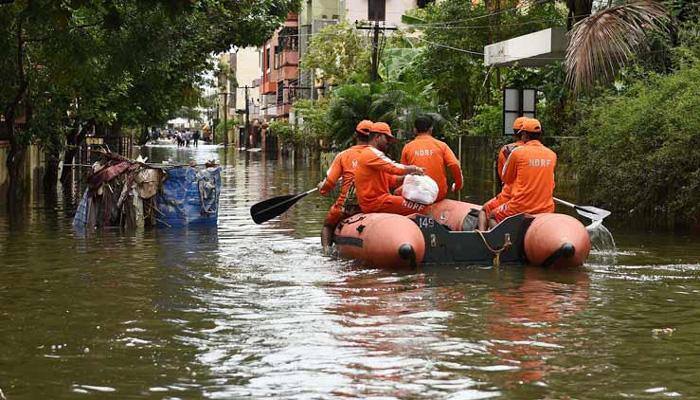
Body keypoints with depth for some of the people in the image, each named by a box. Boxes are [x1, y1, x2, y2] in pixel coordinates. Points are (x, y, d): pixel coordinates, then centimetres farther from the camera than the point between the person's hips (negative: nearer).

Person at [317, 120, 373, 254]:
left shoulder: (343, 155, -2)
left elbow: (330, 181, -3)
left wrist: (322, 189, 18)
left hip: (346, 206, -1)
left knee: (328, 225, 24)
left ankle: (326, 250, 5)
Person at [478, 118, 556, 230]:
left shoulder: (517, 152, -6)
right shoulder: (552, 155, 5)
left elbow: (506, 179, 6)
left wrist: (507, 158, 18)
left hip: (520, 208, -4)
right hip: (546, 210, 4)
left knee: (484, 213, 14)